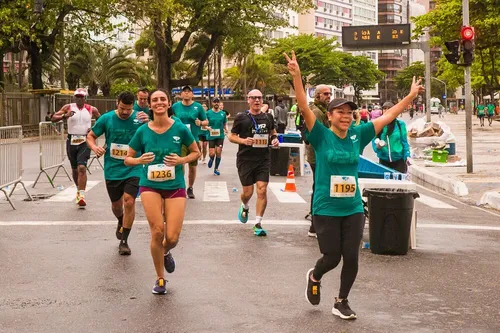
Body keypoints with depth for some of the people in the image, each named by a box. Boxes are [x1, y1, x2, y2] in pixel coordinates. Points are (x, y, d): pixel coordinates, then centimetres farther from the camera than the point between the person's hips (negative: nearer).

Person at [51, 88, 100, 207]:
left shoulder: (91, 109, 3)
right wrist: (64, 116, -22)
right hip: (71, 141, 2)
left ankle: (81, 195, -18)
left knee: (82, 168, -17)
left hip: (84, 142, -2)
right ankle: (79, 190, 38)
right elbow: (54, 118, -3)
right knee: (74, 169, 14)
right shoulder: (68, 107, 2)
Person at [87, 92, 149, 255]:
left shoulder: (139, 118, -7)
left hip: (133, 169, -2)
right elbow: (91, 136, 8)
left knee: (129, 201, -15)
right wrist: (94, 147, -13)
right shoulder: (107, 118, -3)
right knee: (116, 204, 15)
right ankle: (121, 222, 50)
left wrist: (148, 123, -31)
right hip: (112, 170, 2)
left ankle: (124, 241, -1)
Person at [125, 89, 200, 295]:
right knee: (157, 231, -13)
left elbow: (196, 152, 8)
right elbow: (127, 159, 6)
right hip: (150, 186, 0)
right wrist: (139, 160, -16)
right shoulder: (142, 131, -2)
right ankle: (160, 279, 9)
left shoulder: (180, 129, -4)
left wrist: (182, 160, -12)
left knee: (172, 237, -7)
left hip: (175, 186, 0)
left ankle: (165, 253, 35)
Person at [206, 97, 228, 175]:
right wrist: (207, 127, -19)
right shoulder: (208, 113, -1)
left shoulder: (223, 113, 5)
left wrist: (226, 129, -7)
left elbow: (225, 124, 13)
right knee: (212, 153, -7)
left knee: (218, 152, -3)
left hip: (220, 136, 2)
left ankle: (216, 169, 14)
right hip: (211, 136, -2)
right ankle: (211, 159, 31)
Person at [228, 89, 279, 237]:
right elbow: (231, 136, 2)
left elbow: (272, 132, 25)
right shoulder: (241, 117, -2)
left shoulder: (268, 117, 8)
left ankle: (258, 223, -2)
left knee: (262, 190, -9)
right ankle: (244, 207, 41)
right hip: (245, 159, -2)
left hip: (263, 159, 2)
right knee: (248, 192, 4)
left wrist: (275, 139, 3)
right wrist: (243, 140, -16)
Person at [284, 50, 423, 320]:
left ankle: (341, 302, 24)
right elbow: (304, 108, -20)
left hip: (353, 209, 4)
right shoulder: (321, 136, -8)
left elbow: (388, 116, 9)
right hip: (326, 209, -3)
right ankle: (314, 277, 37)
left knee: (351, 258, 3)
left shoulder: (358, 135, 2)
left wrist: (411, 96, 10)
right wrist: (296, 76, -32)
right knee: (332, 258, 2)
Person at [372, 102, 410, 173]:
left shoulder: (400, 124, -3)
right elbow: (374, 141, 1)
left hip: (399, 160, -1)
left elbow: (404, 141, 1)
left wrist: (407, 156, -7)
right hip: (384, 160, 1)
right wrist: (377, 146, -20)